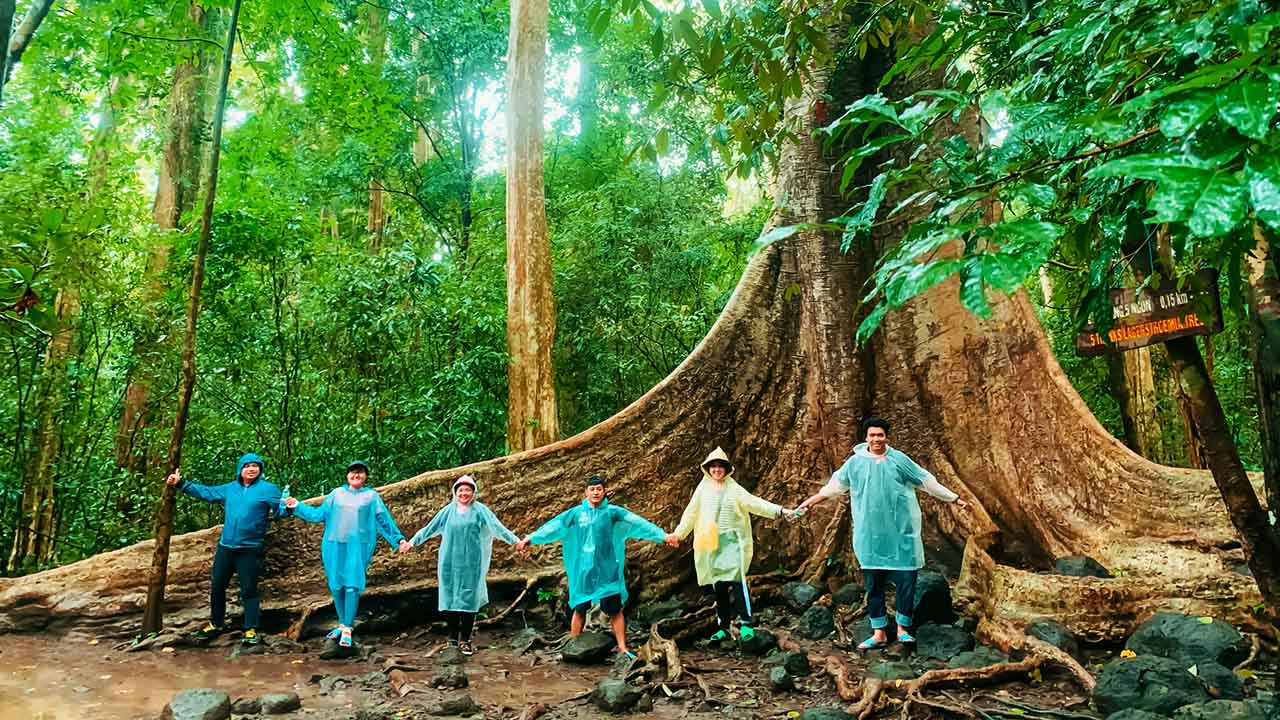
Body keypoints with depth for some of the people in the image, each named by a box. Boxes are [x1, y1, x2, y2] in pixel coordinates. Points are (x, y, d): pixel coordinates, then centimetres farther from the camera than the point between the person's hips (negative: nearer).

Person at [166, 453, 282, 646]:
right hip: (225, 547, 6)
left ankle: (251, 630, 9)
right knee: (217, 587, 17)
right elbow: (205, 492, 21)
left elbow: (281, 508, -14)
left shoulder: (268, 489, -7)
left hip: (250, 550, -6)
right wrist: (181, 484, 18)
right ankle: (216, 624, 35)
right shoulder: (229, 489, 11)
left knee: (249, 590, -2)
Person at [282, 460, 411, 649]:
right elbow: (319, 514, 15)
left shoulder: (372, 496, 7)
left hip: (358, 547, -3)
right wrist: (297, 507, 11)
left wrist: (399, 540, 2)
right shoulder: (337, 493, 13)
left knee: (352, 586, -10)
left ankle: (347, 629, -3)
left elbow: (385, 520, 8)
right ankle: (342, 624, 22)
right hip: (335, 546, 3)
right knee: (336, 586, 6)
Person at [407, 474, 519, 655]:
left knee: (468, 599, -2)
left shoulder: (480, 510, -1)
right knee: (451, 597, 5)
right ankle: (453, 637, 17)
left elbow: (497, 527, -7)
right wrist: (413, 541, 14)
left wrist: (515, 540, -16)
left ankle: (465, 640, 4)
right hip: (450, 562, 2)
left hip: (471, 562, -2)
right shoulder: (448, 510, 7)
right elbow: (430, 528, 14)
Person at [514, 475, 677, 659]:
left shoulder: (613, 512, -4)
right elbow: (553, 526, 6)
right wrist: (530, 539, 5)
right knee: (579, 609, 10)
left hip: (608, 571, -1)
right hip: (582, 570, 1)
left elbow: (638, 523, -13)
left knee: (615, 609, 2)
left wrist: (663, 536, -22)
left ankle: (623, 648, 11)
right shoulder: (575, 513, 2)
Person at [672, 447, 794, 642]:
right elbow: (691, 513, 14)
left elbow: (754, 503, -7)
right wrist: (678, 533, 17)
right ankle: (724, 626, 16)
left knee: (737, 579, -16)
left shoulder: (734, 489, 1)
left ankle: (745, 623, -11)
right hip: (711, 544, 3)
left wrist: (779, 510, -18)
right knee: (719, 586, 7)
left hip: (732, 541, -3)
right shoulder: (703, 489, 7)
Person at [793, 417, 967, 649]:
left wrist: (954, 499, 5)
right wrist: (811, 501, 15)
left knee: (906, 581, 2)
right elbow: (835, 484, 13)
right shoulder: (855, 462, 2)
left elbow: (927, 481, 5)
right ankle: (879, 633, 18)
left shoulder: (899, 459, -1)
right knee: (873, 584, 7)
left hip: (901, 534, -1)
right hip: (870, 535, 1)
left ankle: (903, 629, 19)